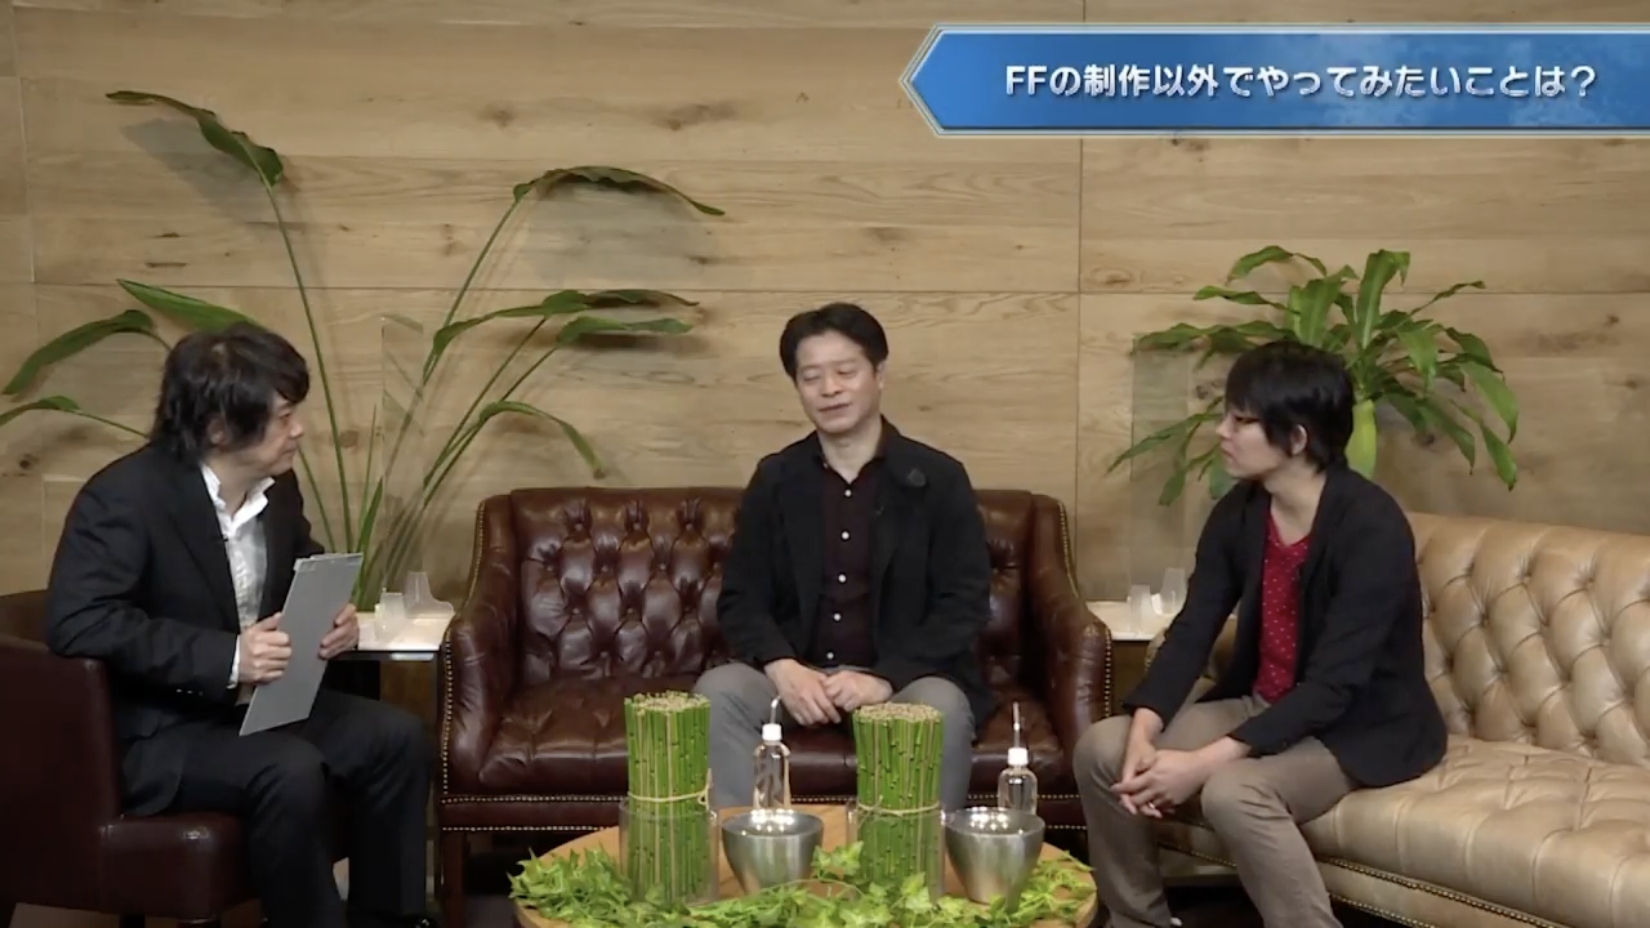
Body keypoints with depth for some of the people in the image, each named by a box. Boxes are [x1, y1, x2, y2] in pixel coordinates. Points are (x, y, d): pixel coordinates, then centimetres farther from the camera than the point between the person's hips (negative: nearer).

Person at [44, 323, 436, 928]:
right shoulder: (125, 496, -21)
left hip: (260, 702, 7)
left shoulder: (275, 485, 1)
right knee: (290, 773, -31)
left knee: (396, 736, -8)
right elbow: (77, 622, -30)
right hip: (158, 730, -7)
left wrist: (334, 614, -6)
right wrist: (226, 656, -34)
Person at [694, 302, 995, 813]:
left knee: (942, 708, -34)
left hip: (904, 677, -2)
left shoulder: (939, 478, -1)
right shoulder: (774, 478, 7)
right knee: (716, 691, -26)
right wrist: (781, 666, -16)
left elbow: (965, 605, -7)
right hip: (799, 674, 2)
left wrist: (886, 679, -20)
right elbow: (741, 598, 5)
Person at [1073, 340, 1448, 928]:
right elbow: (1191, 633, -6)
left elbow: (1331, 686, -28)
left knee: (1232, 791, -35)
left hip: (1362, 725, -7)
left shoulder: (1371, 529, -25)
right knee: (1102, 749, -10)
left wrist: (1204, 762, -33)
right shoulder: (1239, 512, -3)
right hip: (1262, 705, 7)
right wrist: (1143, 734, -23)